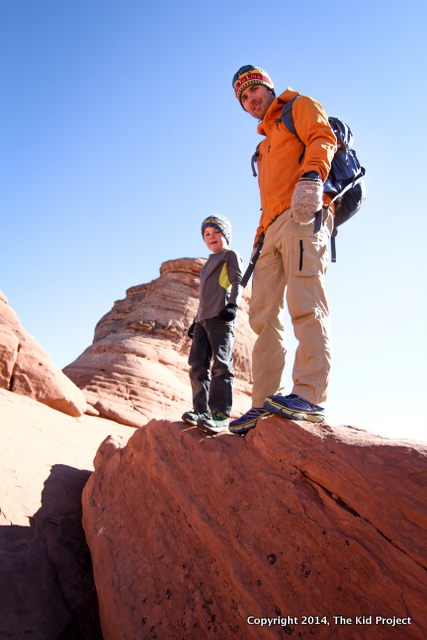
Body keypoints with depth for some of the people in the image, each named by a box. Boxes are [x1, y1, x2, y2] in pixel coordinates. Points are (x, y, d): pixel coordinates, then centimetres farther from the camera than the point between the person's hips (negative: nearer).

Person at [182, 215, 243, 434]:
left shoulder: (231, 255, 12)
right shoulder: (209, 264, 34)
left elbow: (237, 281, -3)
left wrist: (232, 305, -19)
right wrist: (196, 320, 25)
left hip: (221, 317, -8)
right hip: (203, 318, 8)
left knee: (221, 363, -15)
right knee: (197, 363, -2)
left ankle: (220, 414, -18)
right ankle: (201, 409, 0)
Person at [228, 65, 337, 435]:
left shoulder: (299, 107, 18)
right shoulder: (265, 145, 37)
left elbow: (323, 139, -3)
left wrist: (311, 176, -23)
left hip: (302, 217, -7)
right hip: (273, 228, 8)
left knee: (304, 302, -21)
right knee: (263, 315, -4)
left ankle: (309, 396, -23)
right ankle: (266, 402, -6)